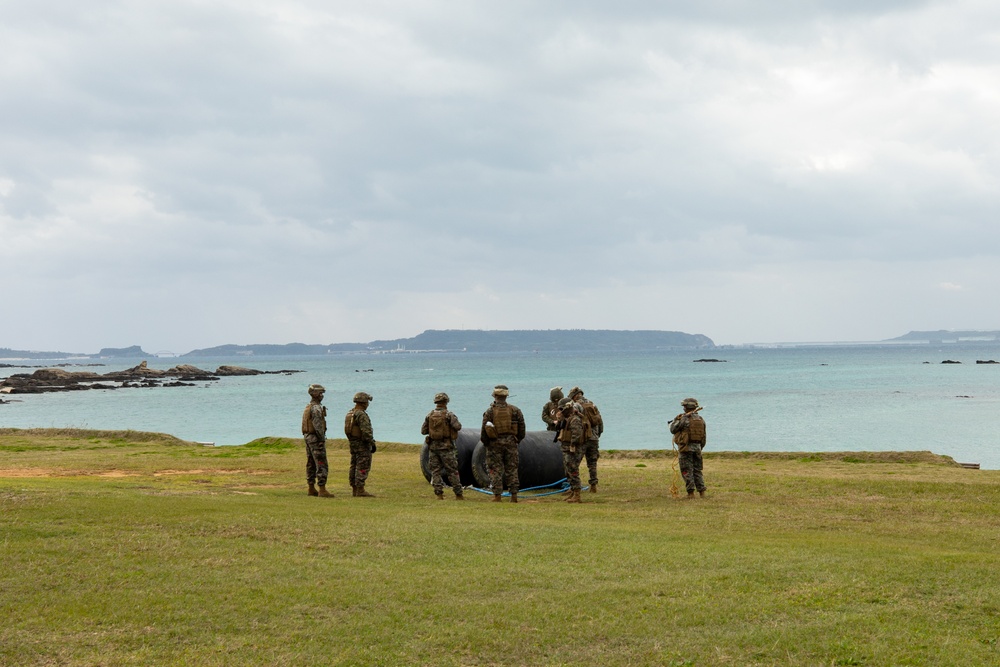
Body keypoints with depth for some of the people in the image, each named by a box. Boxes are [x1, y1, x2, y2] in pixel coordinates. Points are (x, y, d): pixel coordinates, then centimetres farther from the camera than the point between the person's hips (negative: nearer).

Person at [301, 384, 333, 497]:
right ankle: (322, 490, -14)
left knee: (311, 464, 13)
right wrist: (322, 439, -21)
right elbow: (317, 425, -24)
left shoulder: (308, 407, 15)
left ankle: (311, 489, 17)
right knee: (322, 465, -10)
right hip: (316, 438, -10)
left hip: (308, 437, 10)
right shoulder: (316, 407, -17)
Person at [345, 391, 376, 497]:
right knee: (363, 467, -7)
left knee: (354, 466, 11)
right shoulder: (361, 415, -18)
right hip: (362, 444, -10)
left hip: (352, 443, 10)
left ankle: (354, 490, 14)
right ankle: (360, 491, -9)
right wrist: (372, 443, -18)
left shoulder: (349, 413, 12)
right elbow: (366, 431, -24)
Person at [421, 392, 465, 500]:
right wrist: (456, 422, 3)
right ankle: (458, 494, 6)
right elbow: (458, 427, -18)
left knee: (435, 471, 9)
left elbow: (423, 431, 5)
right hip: (446, 446, -3)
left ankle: (439, 494, 3)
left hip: (433, 446, 3)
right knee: (452, 471, 3)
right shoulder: (449, 414, -9)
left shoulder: (429, 415, 3)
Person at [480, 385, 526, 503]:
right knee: (512, 469, 7)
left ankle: (497, 495, 2)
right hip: (510, 443, 2)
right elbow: (522, 428, 4)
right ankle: (514, 495, 6)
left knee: (495, 470, 4)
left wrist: (485, 443, 10)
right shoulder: (515, 410, 1)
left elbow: (484, 430, -3)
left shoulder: (489, 411, -4)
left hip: (494, 444, -2)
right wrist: (518, 439, 17)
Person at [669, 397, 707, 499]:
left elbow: (673, 430, -5)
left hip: (686, 448, -6)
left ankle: (691, 492, -5)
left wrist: (675, 420, 12)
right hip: (697, 448, 6)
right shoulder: (700, 420, 8)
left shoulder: (684, 419, -13)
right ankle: (702, 492, 10)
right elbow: (703, 437, 13)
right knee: (697, 470, 13)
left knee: (687, 471, -1)